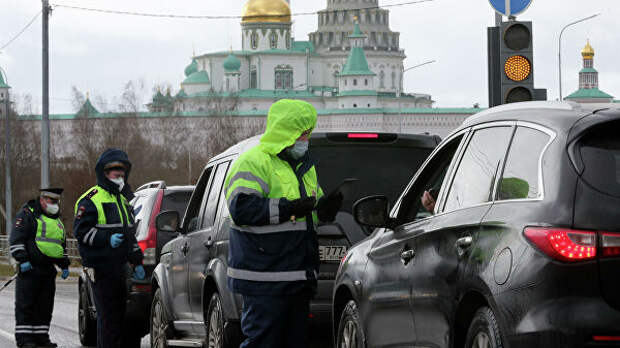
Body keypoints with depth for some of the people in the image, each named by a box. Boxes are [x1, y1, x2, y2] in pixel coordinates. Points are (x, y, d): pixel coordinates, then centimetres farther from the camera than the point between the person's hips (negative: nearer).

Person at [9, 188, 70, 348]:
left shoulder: (57, 219, 21)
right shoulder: (27, 214, -3)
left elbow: (63, 244, 31)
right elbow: (16, 239, -9)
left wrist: (64, 265, 26)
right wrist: (22, 259, -16)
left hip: (48, 269, 7)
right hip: (30, 268, -7)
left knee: (45, 305, 8)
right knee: (26, 305, -6)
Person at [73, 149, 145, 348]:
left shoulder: (123, 199, 22)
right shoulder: (91, 199, -6)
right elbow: (80, 230, -13)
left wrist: (137, 262, 23)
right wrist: (107, 239, -24)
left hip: (119, 266, 9)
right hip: (102, 267, -9)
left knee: (120, 314, 11)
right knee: (108, 316, -11)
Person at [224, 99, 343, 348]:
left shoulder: (305, 166, 21)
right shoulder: (254, 162, -8)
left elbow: (312, 213, 31)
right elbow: (241, 209, -20)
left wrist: (324, 209, 6)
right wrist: (289, 208, -21)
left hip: (298, 279, 9)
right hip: (264, 278, -9)